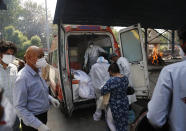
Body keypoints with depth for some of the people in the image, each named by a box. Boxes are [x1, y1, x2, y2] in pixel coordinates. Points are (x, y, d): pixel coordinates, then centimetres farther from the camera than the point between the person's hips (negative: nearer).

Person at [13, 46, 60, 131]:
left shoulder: (37, 72, 1)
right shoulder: (23, 77, -25)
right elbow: (19, 107, -25)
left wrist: (50, 99, 0)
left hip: (43, 116, 8)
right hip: (31, 121, -7)